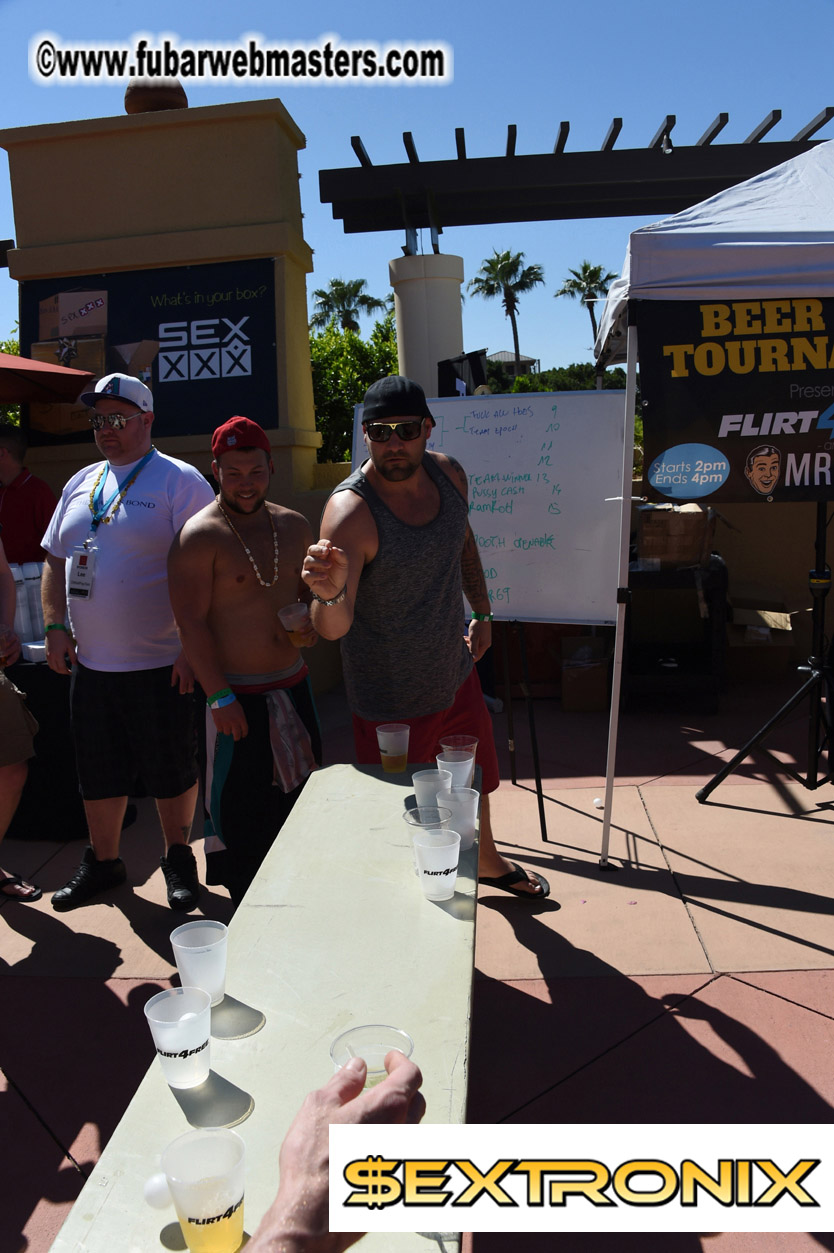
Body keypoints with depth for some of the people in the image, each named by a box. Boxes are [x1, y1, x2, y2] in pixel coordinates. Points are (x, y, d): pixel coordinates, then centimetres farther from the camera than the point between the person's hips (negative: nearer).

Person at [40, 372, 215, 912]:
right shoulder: (82, 483, 13)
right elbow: (56, 561, 18)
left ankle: (179, 858, 28)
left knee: (173, 770, 7)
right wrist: (56, 627, 7)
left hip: (159, 664, -6)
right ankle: (103, 862, 34)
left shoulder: (180, 481, -7)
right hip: (89, 662, 6)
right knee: (98, 770, 16)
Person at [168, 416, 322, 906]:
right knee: (238, 806, 5)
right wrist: (220, 696, -18)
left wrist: (312, 622, -5)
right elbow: (192, 621, -14)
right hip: (237, 693, -6)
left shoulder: (295, 526, 6)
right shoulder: (200, 536, -12)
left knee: (301, 792, 17)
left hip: (293, 683, 6)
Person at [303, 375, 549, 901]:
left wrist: (482, 611, 14)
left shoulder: (449, 474, -8)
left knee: (476, 780, 28)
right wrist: (330, 594, -59)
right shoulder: (350, 511, -28)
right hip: (392, 699, -7)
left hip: (456, 673, 7)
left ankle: (486, 860, 58)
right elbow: (333, 628, -38)